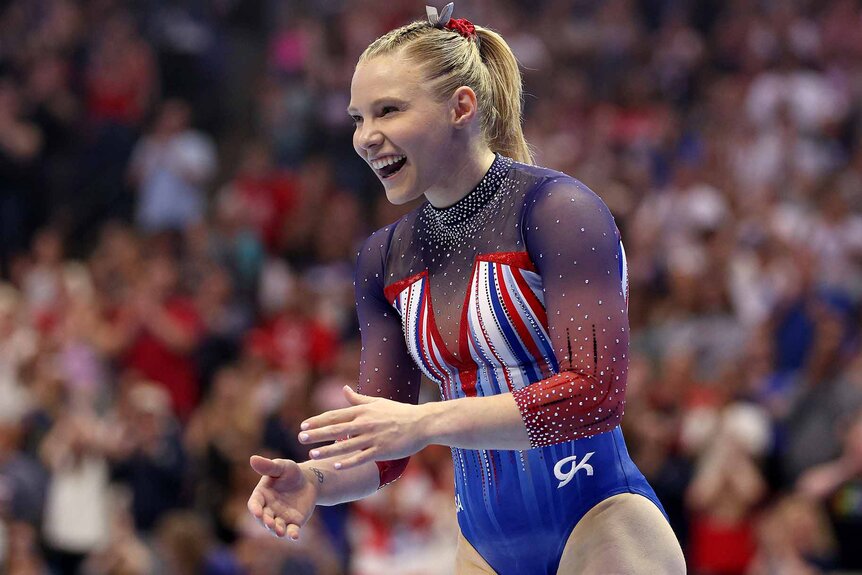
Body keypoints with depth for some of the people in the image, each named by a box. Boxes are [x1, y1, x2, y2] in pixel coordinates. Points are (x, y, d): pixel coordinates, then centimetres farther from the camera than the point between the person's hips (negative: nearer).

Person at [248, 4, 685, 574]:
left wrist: (426, 422, -28)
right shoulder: (385, 257, 7)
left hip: (599, 529, -6)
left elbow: (596, 393, -23)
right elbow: (383, 451, 8)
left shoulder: (557, 209, -13)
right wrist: (316, 479, -14)